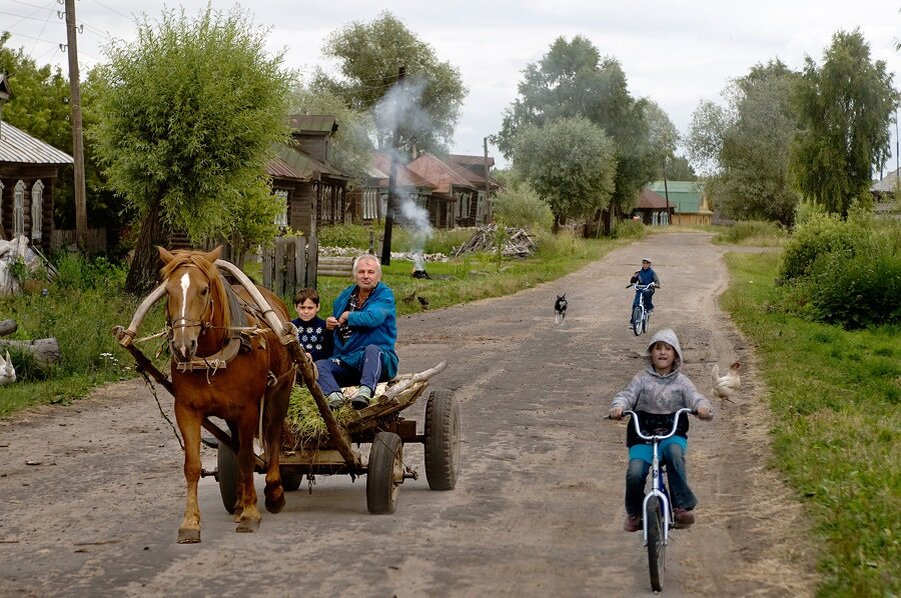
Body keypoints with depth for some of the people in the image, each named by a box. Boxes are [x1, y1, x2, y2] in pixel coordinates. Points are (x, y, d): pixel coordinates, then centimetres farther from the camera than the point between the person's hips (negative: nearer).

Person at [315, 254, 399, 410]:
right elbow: (335, 320, 31)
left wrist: (347, 316, -5)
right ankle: (334, 396, -46)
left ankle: (365, 391, -60)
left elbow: (373, 317, -23)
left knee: (372, 350, -38)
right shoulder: (346, 295, 16)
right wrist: (330, 323, 6)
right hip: (345, 361, 6)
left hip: (378, 362, -6)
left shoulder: (385, 295, -3)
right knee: (319, 365, -18)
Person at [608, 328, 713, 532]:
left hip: (673, 433, 0)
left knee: (674, 451, -37)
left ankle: (682, 506, -27)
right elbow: (627, 395, -3)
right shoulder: (642, 379, 8)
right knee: (635, 472, -24)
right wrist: (618, 407, -26)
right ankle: (634, 513, 7)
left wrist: (702, 407, -29)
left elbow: (694, 397, -4)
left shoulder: (681, 382, 9)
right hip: (643, 434, 0)